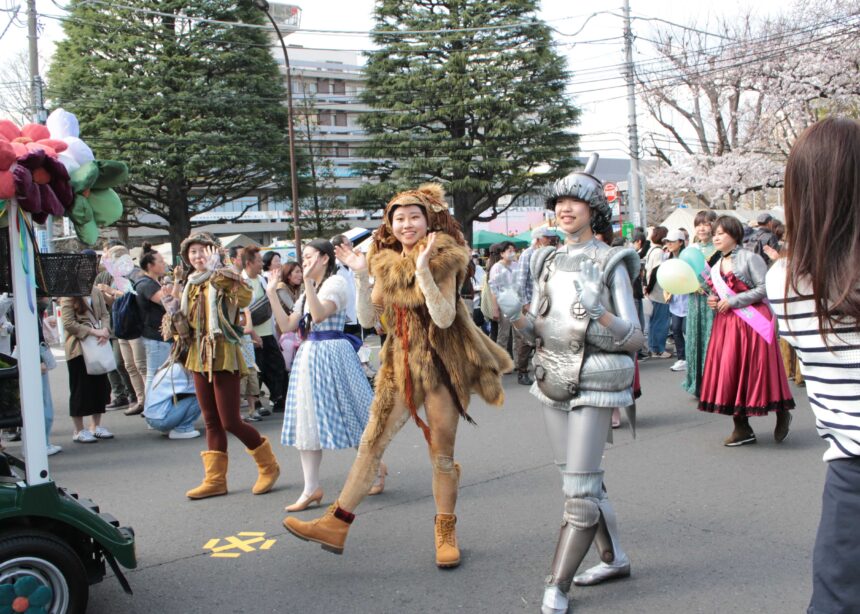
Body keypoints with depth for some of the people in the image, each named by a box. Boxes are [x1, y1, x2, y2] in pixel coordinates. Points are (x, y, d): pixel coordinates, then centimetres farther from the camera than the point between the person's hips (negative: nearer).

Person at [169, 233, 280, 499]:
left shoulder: (224, 278, -8)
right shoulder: (191, 284, 14)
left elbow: (245, 298, -30)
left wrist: (214, 272, -29)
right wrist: (177, 300, 5)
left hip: (223, 357, -7)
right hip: (199, 357, 7)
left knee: (230, 421, -6)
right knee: (211, 422, 11)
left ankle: (268, 466, 12)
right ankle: (215, 479, 18)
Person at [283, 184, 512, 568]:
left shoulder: (443, 260, -7)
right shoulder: (386, 264, 6)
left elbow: (445, 318, -20)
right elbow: (367, 319, 3)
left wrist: (423, 271, -27)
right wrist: (360, 276, -8)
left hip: (440, 363, -4)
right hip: (400, 364, 4)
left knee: (442, 454, 3)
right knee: (371, 442, 4)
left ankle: (446, 533, 19)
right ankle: (336, 524, 10)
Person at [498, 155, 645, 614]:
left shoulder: (610, 263, -7)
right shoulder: (548, 261, 8)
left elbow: (634, 338, -9)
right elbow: (539, 332, 11)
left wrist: (597, 312, -26)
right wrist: (516, 316, -9)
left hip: (593, 384, -6)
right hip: (552, 381, 6)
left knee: (579, 489, -4)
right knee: (584, 480, 16)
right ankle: (614, 558, 33)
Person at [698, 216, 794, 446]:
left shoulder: (749, 258, -6)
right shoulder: (717, 266, 15)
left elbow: (765, 288, -13)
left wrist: (733, 301, -16)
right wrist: (713, 301, 3)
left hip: (752, 322, -6)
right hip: (726, 324, 7)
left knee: (757, 370, -3)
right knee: (728, 372, 3)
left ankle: (782, 415, 23)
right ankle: (742, 429, 12)